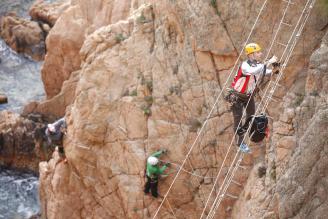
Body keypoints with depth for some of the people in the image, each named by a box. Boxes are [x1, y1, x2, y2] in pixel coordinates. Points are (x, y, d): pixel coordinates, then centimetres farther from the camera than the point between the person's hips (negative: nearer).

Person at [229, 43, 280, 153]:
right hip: (237, 95, -7)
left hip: (249, 94, 7)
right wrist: (268, 63, -50)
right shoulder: (245, 65, -30)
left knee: (251, 116, 13)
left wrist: (275, 70, -24)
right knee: (238, 118, -3)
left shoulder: (259, 65, -10)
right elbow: (253, 71, -50)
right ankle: (240, 142, 5)